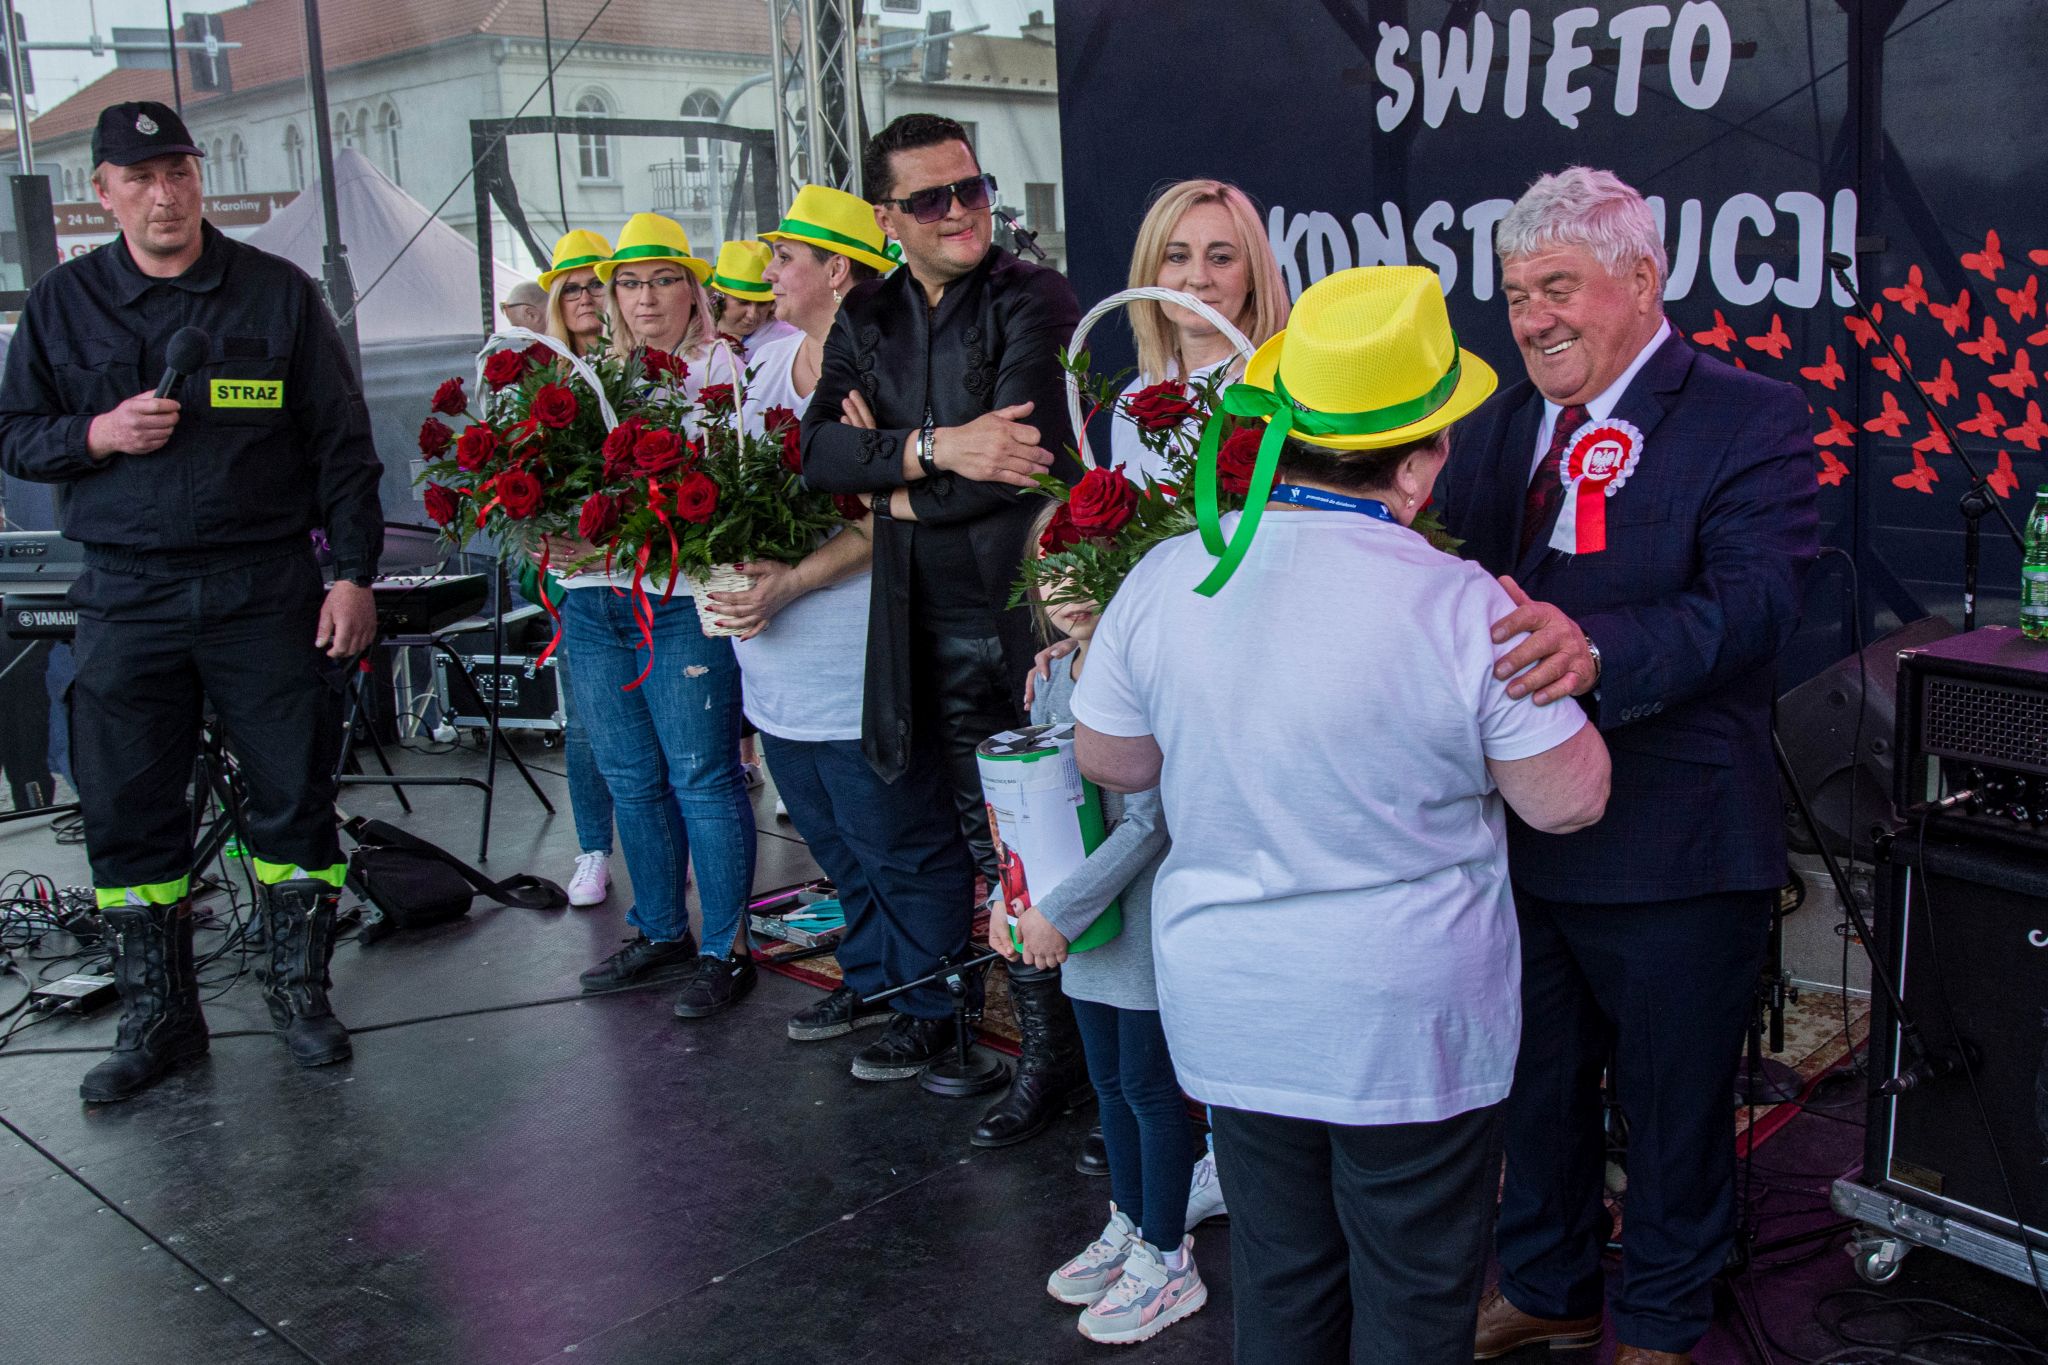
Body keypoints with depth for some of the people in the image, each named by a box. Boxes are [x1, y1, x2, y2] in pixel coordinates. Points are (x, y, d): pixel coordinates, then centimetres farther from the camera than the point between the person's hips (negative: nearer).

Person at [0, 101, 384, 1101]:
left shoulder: (278, 292, 4)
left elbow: (342, 442, 4)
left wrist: (353, 572, -2)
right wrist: (96, 434, -10)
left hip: (267, 592, -1)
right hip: (125, 597, 1)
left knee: (293, 795, 4)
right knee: (127, 811, 4)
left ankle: (299, 989, 21)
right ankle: (158, 1016, 18)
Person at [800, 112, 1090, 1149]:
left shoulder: (1034, 302, -6)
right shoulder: (865, 323, 11)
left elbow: (1030, 456, -18)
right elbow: (818, 449, -3)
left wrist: (899, 488, -7)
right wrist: (934, 448, -18)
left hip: (1034, 609, -5)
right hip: (937, 633, 6)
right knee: (1000, 859, 14)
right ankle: (1048, 1055, 28)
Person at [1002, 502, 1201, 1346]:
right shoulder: (1058, 676, 5)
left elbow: (1150, 822, -23)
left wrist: (1061, 911, -20)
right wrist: (1012, 896, 5)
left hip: (1145, 919, -7)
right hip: (1078, 917, 7)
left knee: (1149, 1087, 6)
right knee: (1109, 1082, 20)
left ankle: (1166, 1261, 24)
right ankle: (1129, 1225, 39)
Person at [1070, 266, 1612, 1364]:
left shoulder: (1163, 579, -9)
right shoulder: (1461, 606, -21)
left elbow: (1109, 762, 4)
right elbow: (1569, 801, -11)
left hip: (1229, 1014, 4)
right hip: (1411, 1024, -3)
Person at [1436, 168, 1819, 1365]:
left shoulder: (1751, 420, -11)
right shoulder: (1499, 423, 8)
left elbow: (1757, 603, -25)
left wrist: (1598, 646, -43)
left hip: (1673, 850, -5)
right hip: (1515, 830, 5)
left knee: (1674, 1104, 14)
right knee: (1534, 1081, 22)